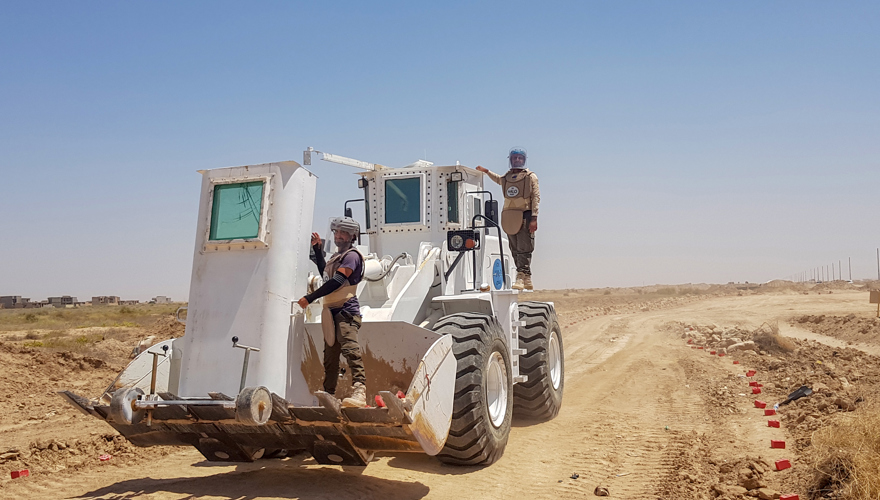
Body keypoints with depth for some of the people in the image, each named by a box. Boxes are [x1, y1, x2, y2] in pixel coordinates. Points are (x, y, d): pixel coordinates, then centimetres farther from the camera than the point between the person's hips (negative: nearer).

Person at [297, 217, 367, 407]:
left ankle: (359, 392, -35)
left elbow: (337, 281, -17)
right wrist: (317, 249, 36)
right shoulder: (337, 256, 23)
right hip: (332, 313, 10)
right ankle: (328, 394, 17)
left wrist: (310, 298, -17)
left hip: (346, 312, -10)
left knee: (350, 349, -24)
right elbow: (325, 273, 42)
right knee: (330, 355, 11)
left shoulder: (352, 256, -6)